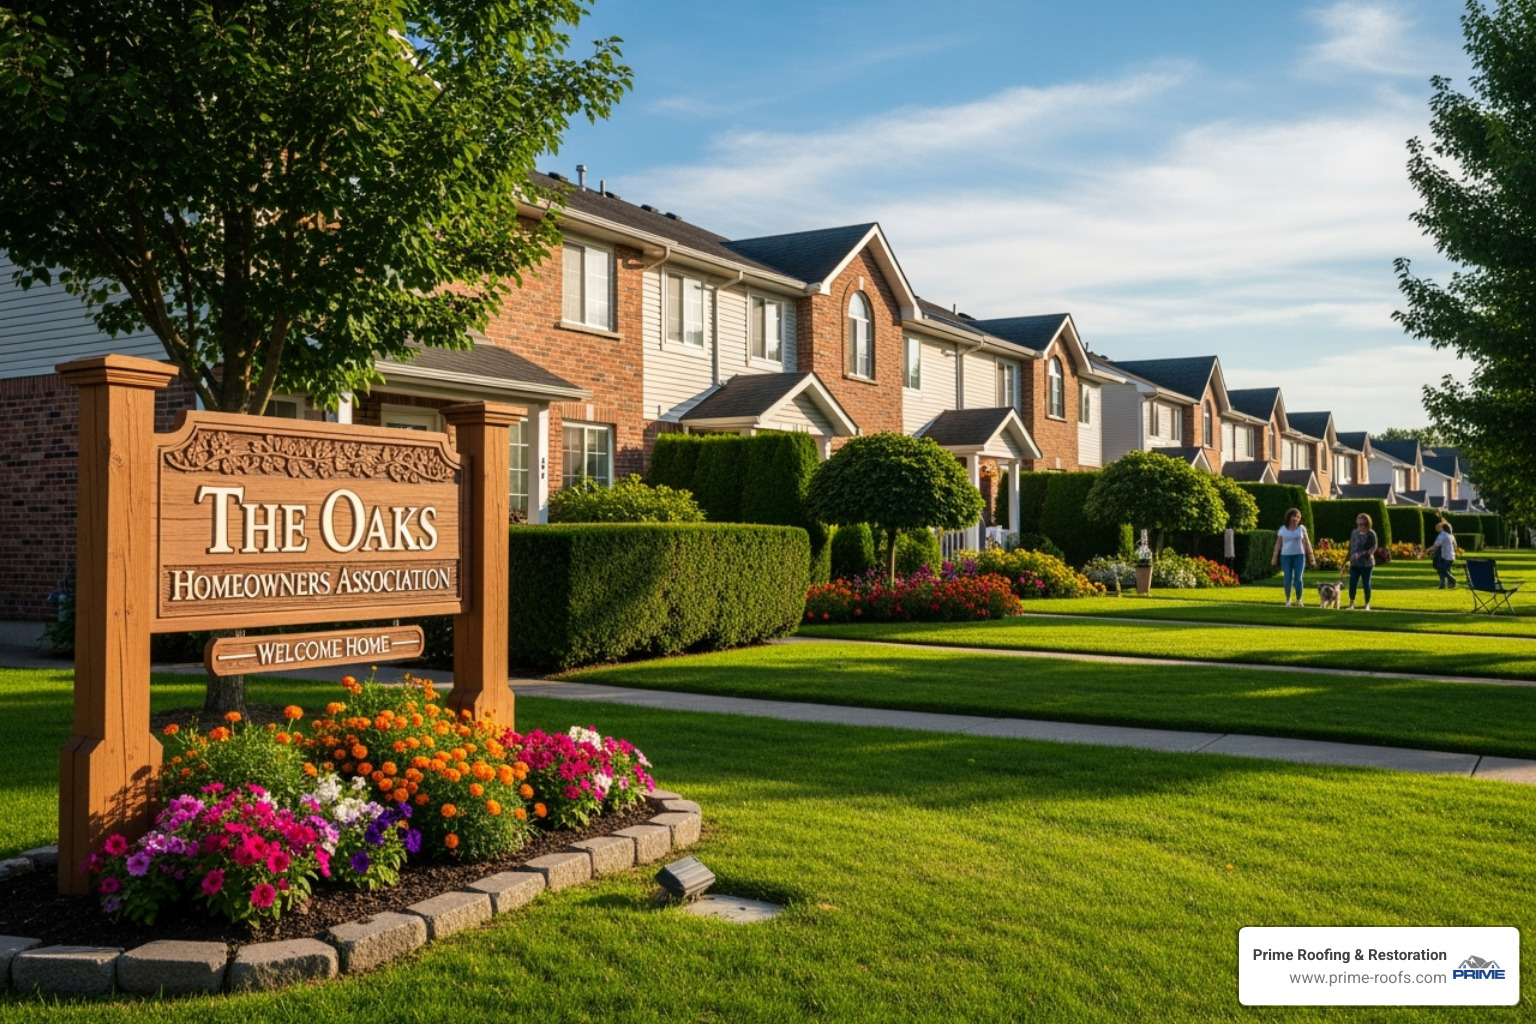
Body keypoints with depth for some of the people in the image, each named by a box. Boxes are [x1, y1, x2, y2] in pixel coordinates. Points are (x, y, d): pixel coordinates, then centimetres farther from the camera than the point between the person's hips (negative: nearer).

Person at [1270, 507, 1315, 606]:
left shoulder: (1301, 528, 4)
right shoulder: (1282, 529, 3)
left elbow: (1307, 542, 5)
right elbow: (1278, 543, 6)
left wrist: (1311, 556, 2)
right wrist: (1274, 556, 1)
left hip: (1299, 555, 0)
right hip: (1286, 556, 0)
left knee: (1298, 579, -8)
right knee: (1288, 579, -4)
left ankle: (1299, 600, 5)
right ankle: (1288, 599, 11)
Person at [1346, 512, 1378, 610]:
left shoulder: (1371, 534, -7)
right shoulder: (1354, 532, 8)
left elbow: (1373, 548, -10)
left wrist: (1361, 554, -22)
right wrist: (1351, 557, 10)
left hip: (1366, 563, -4)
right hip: (1354, 563, 4)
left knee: (1366, 584, 4)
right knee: (1352, 583, -2)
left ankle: (1367, 605, 15)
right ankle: (1351, 604, 5)